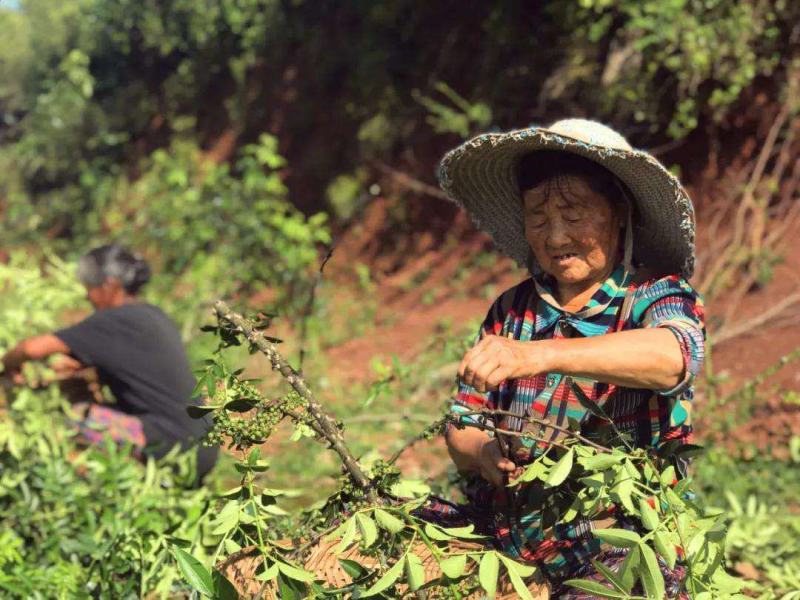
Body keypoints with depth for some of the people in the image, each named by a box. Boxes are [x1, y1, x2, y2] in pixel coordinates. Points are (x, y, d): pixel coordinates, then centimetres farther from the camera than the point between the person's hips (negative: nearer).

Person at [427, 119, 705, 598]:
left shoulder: (659, 296, -1)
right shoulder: (511, 311, 11)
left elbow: (673, 357, -25)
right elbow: (460, 429, 12)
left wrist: (539, 355, -40)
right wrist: (483, 453, -13)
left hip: (618, 541, -3)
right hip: (502, 527, 3)